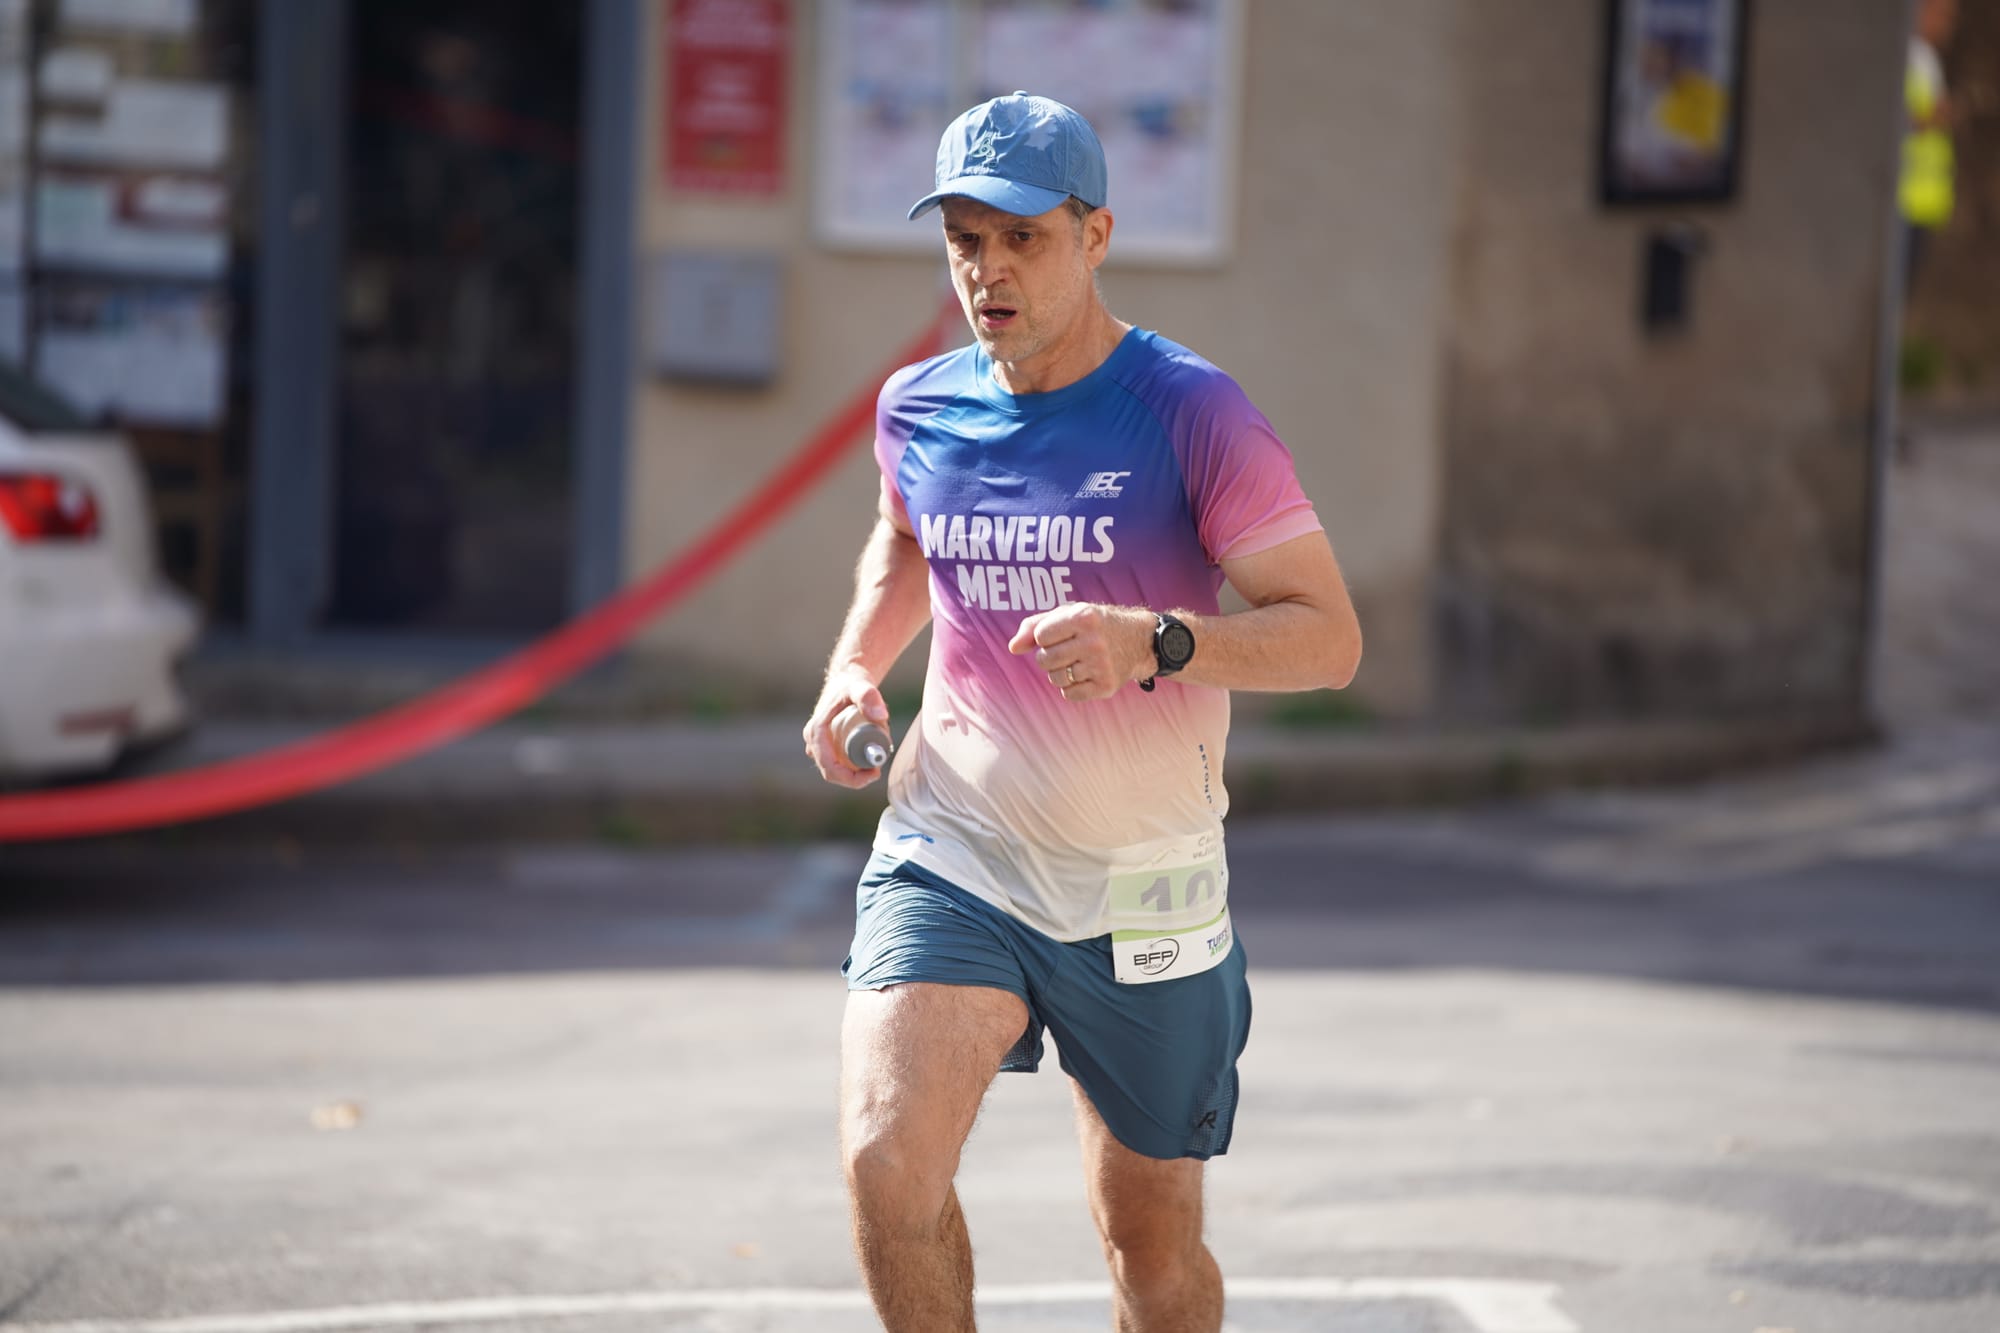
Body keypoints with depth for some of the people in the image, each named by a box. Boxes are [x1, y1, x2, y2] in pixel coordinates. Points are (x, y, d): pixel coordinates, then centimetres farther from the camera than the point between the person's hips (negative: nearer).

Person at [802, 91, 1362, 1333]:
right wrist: (855, 667, 10)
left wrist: (1154, 644, -28)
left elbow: (1330, 635, -13)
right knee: (888, 1161, -20)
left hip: (1146, 892, -2)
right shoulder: (918, 408, 3)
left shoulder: (1194, 413, -11)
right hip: (949, 856, 2)